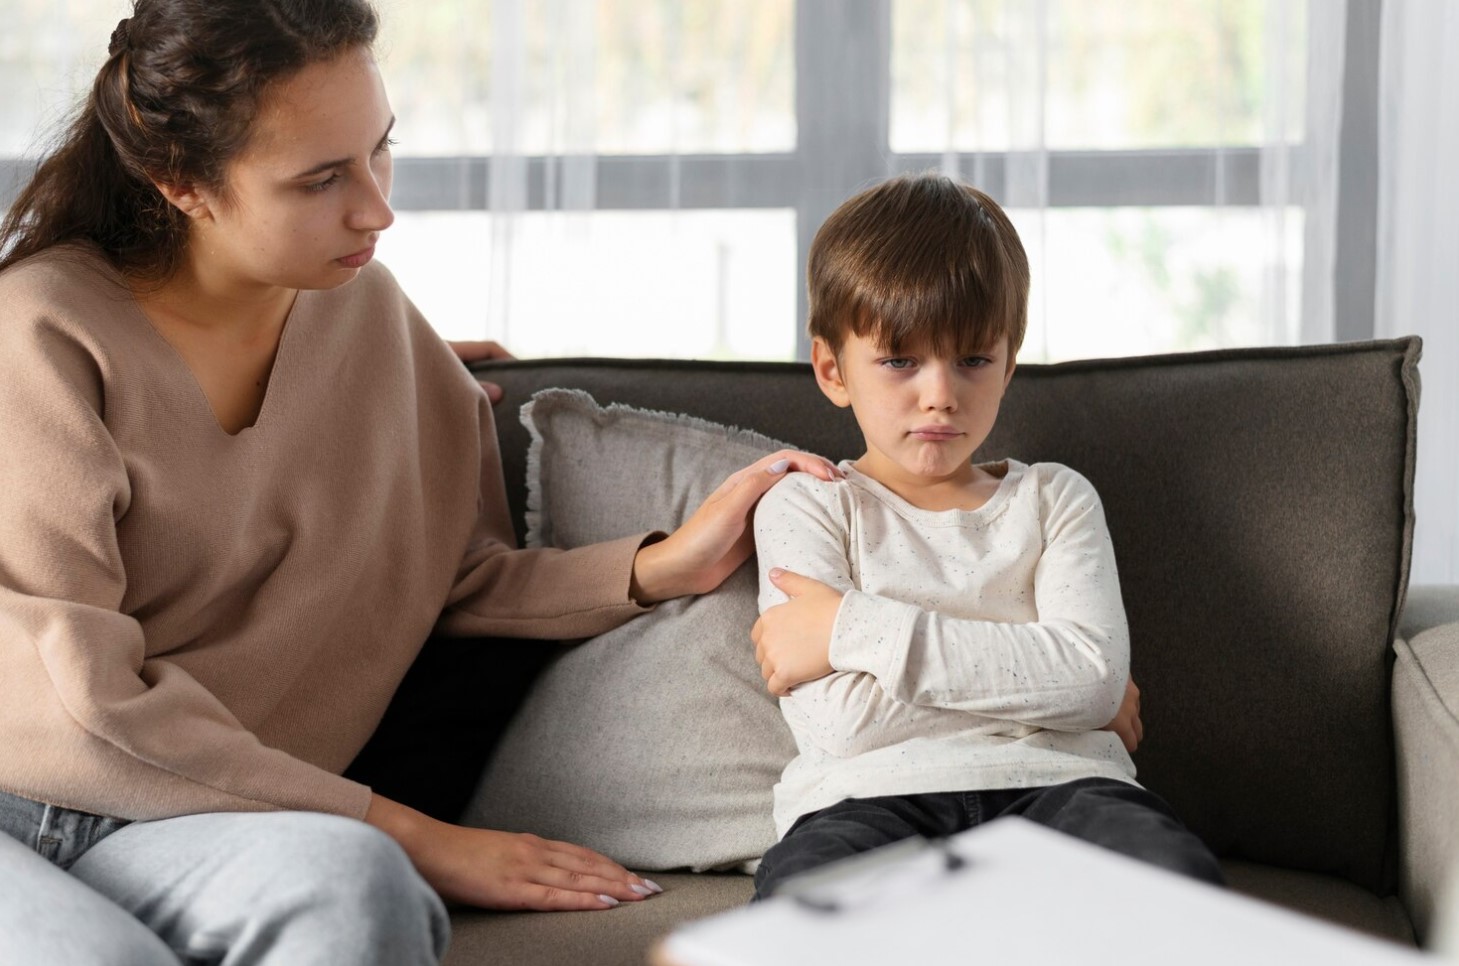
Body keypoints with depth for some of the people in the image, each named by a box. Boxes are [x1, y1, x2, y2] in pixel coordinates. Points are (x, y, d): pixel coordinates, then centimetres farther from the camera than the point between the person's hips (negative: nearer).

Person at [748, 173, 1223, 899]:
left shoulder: (1055, 499, 20)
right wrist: (1031, 679, -1)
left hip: (1051, 784, 2)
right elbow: (838, 723, -5)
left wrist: (859, 629, -6)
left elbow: (1094, 673, -3)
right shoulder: (805, 508, 13)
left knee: (1178, 879, -34)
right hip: (870, 796, -2)